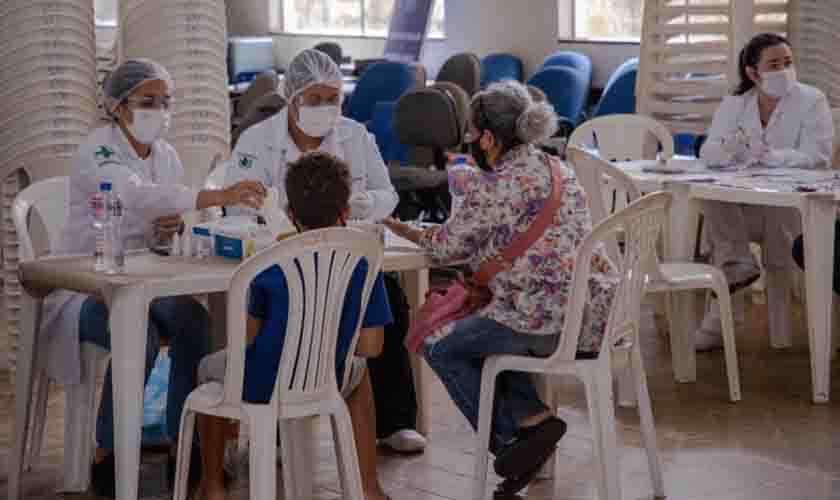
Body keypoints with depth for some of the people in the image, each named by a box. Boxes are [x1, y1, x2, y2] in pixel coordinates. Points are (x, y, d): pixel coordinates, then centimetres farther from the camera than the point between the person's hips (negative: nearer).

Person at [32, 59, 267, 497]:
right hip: (83, 287, -6)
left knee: (194, 321, -24)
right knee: (140, 338, -33)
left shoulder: (166, 155, 7)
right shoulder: (99, 150, -17)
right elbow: (138, 196, -37)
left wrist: (174, 227, -11)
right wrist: (220, 196, -48)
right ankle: (107, 457, -16)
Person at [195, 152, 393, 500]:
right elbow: (370, 348, -6)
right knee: (358, 370, 37)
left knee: (210, 367, 32)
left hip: (262, 386, -1)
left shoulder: (271, 265, -11)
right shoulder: (364, 268, -9)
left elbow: (249, 338, -6)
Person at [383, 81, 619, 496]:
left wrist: (404, 230, 17)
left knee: (440, 345, 11)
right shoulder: (555, 169, 13)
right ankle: (530, 416, 17)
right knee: (477, 328, 29)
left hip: (551, 323, -9)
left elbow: (447, 247, -1)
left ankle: (509, 437, 10)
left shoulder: (497, 187, -13)